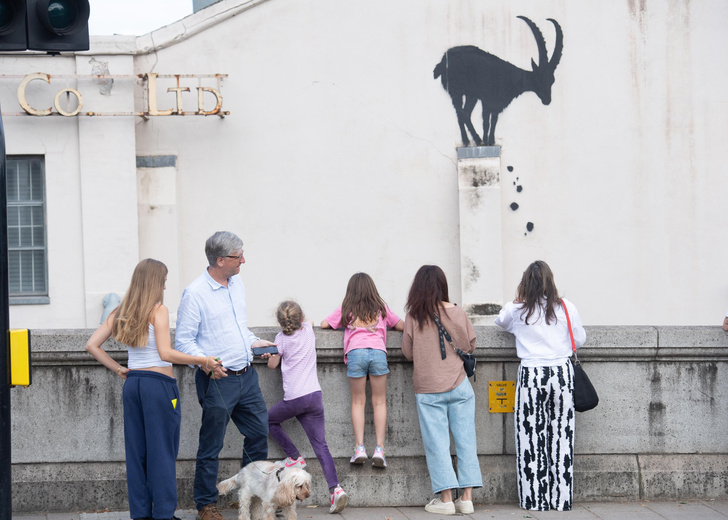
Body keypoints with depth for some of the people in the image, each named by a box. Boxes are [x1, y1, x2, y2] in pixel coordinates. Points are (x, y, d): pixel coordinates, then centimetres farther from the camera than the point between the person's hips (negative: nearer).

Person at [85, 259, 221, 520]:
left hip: (132, 384, 6)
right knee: (162, 452, 0)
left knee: (136, 452, 9)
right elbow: (166, 353, -17)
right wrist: (202, 360, -11)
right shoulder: (159, 310, -9)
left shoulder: (120, 313, 10)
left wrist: (117, 369, 12)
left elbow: (92, 346, 9)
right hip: (159, 383, -6)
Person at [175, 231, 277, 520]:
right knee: (211, 446, 1)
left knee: (259, 432, 11)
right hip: (217, 380, -7)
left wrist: (254, 342, 7)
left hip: (247, 376, 7)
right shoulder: (195, 293, -13)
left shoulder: (237, 284, 10)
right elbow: (183, 340, -12)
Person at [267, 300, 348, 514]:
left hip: (294, 398, -4)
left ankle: (295, 457, 16)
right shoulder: (308, 330, 9)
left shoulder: (282, 338, -4)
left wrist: (272, 352, 20)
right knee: (321, 446, 1)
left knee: (270, 420, 25)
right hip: (315, 396, 4)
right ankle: (335, 488, -14)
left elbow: (272, 364, 5)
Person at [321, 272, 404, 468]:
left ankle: (360, 447, -6)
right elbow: (401, 326, 28)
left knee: (358, 402, 7)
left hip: (355, 352, 0)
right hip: (378, 352, 0)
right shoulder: (381, 309, 22)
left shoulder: (345, 310, 19)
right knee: (379, 402, 4)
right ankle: (379, 448, -6)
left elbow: (324, 324, 20)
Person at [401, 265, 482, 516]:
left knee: (437, 443, 2)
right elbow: (471, 346, 9)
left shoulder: (414, 316, -7)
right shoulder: (457, 313, -3)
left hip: (428, 389, -1)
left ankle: (446, 500, -1)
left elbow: (408, 352, 2)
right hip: (459, 386, 1)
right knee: (465, 441, 6)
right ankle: (467, 498, 5)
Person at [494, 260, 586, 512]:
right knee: (561, 435, 5)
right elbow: (580, 340, 11)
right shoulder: (566, 308, 2)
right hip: (562, 372, 1)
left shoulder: (515, 310, 1)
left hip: (531, 374, -1)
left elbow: (500, 322, 23)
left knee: (531, 437, 3)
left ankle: (535, 499, 3)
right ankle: (561, 498, 7)